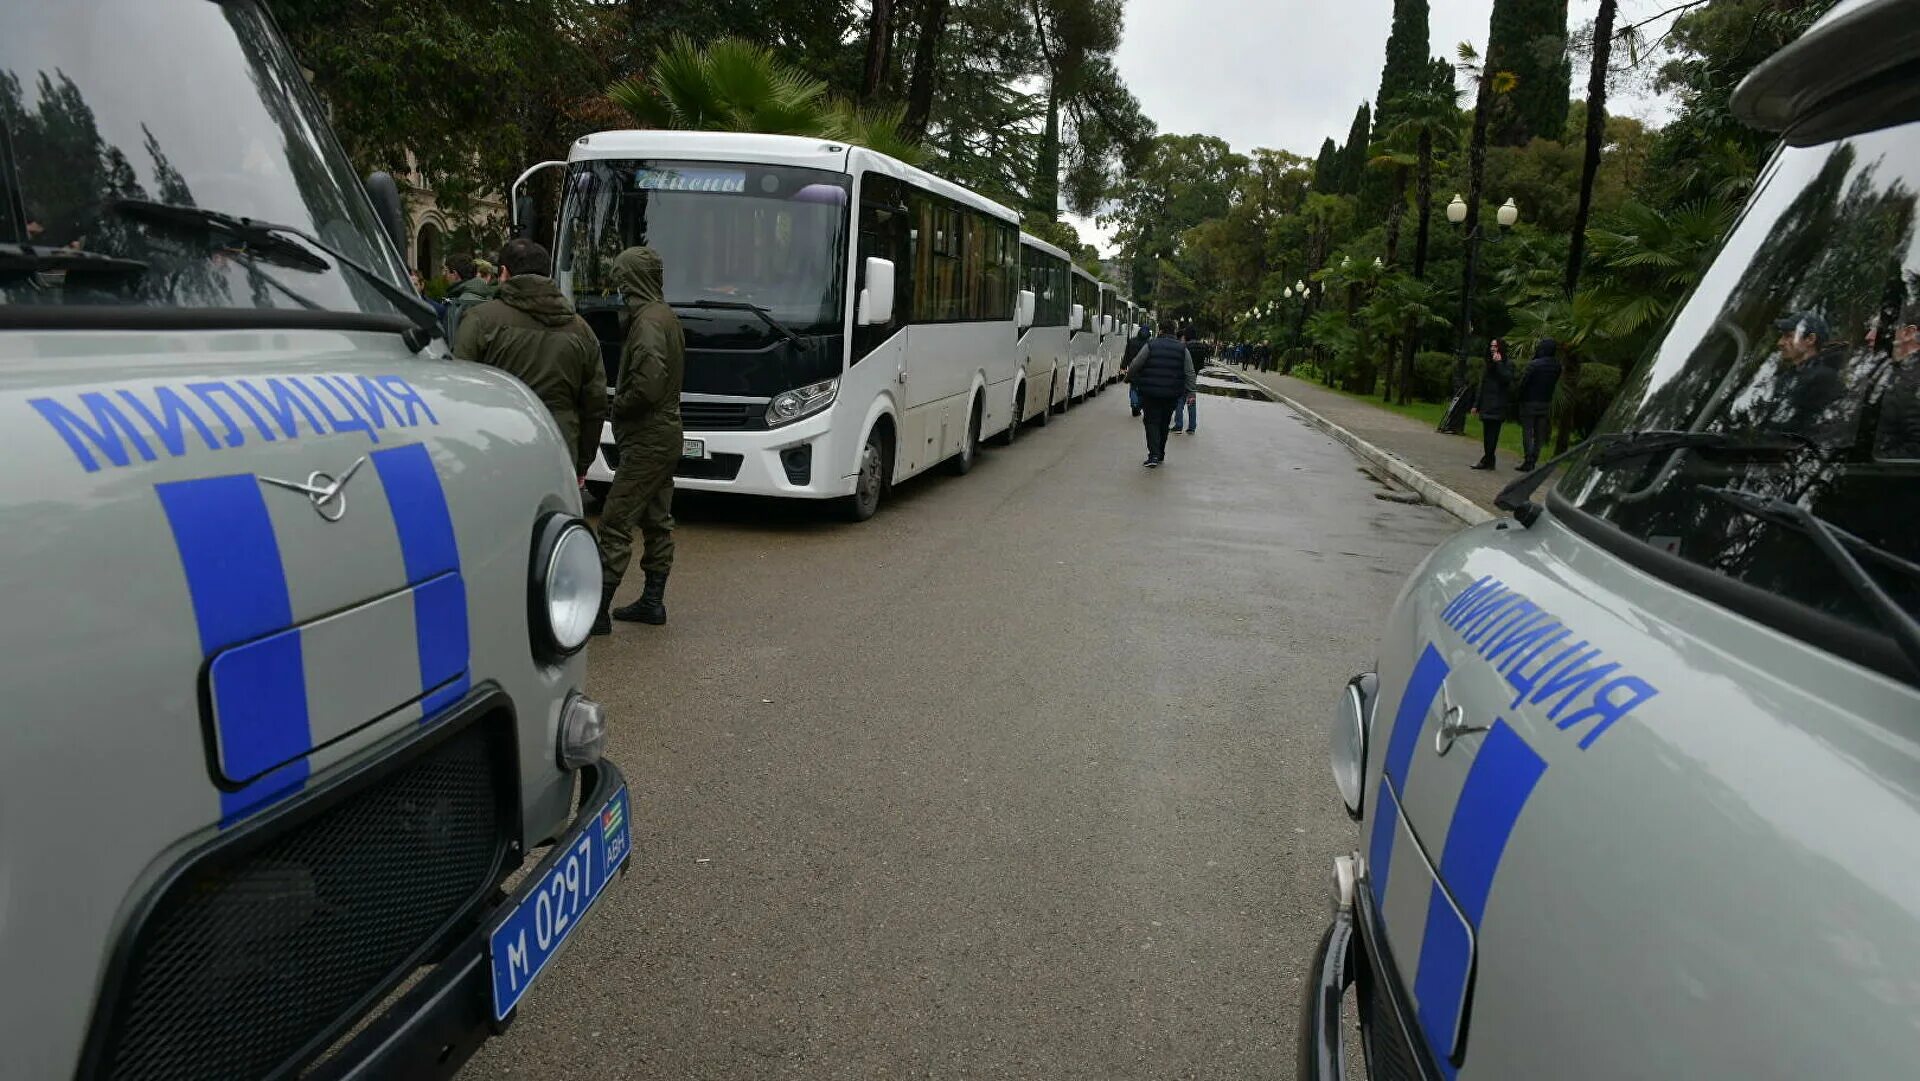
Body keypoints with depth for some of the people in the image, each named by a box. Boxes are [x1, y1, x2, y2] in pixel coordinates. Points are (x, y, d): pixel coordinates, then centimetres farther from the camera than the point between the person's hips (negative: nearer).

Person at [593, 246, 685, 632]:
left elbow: (648, 383, -28)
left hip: (645, 440, -10)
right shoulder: (667, 316, 13)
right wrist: (622, 402, 10)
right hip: (666, 434, 10)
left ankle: (598, 609, -5)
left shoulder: (648, 321, -18)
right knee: (657, 520, 14)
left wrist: (618, 405, -11)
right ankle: (653, 601, 22)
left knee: (616, 522, -7)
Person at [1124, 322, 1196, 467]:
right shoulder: (1182, 349, 6)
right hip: (1172, 395, 3)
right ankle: (1160, 455, 26)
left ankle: (1154, 455, -16)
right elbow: (1190, 373, 3)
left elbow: (1135, 365, -1)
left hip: (1150, 392, -3)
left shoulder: (1150, 346, -3)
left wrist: (1129, 379, 16)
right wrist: (1190, 392, 4)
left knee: (1152, 422, 0)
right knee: (1164, 423, 17)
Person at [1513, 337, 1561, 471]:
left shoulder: (1534, 364, -17)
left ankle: (1528, 462, -7)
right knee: (1539, 435, 10)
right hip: (1546, 403, 5)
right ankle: (1533, 461, 12)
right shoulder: (1557, 366, 2)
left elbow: (1523, 383, -14)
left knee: (1527, 433, -1)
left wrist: (1517, 399, -4)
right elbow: (1553, 384, 8)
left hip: (1529, 402, -5)